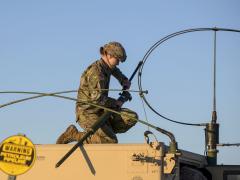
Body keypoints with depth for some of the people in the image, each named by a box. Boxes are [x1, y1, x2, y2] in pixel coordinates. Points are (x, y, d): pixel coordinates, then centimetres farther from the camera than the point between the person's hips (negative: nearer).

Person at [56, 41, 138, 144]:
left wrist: (124, 80, 21)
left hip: (100, 111, 9)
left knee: (132, 117, -5)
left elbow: (114, 70, 37)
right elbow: (97, 98, -28)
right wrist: (115, 103, -14)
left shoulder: (106, 67, 9)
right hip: (87, 113, -9)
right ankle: (74, 134, -8)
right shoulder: (95, 71, -20)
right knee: (110, 142, -23)